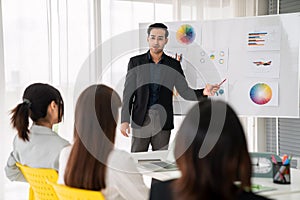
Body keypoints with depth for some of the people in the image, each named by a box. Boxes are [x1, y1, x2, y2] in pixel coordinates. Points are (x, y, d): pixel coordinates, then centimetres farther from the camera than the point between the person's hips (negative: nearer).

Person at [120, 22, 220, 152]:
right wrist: (124, 120, -6)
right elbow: (128, 93, 1)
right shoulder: (135, 62, 2)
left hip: (163, 122, 1)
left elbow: (184, 91, 4)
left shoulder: (174, 65, 5)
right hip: (140, 121, -1)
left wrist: (203, 92, -16)